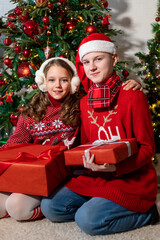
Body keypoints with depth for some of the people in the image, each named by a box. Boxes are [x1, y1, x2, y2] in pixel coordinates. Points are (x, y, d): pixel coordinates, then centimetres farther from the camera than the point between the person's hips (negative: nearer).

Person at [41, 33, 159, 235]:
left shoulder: (133, 97, -9)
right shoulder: (85, 102, 9)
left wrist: (115, 167, -25)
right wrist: (87, 160, -8)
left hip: (131, 178, -5)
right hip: (96, 178, 6)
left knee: (87, 220, -23)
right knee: (50, 207, -7)